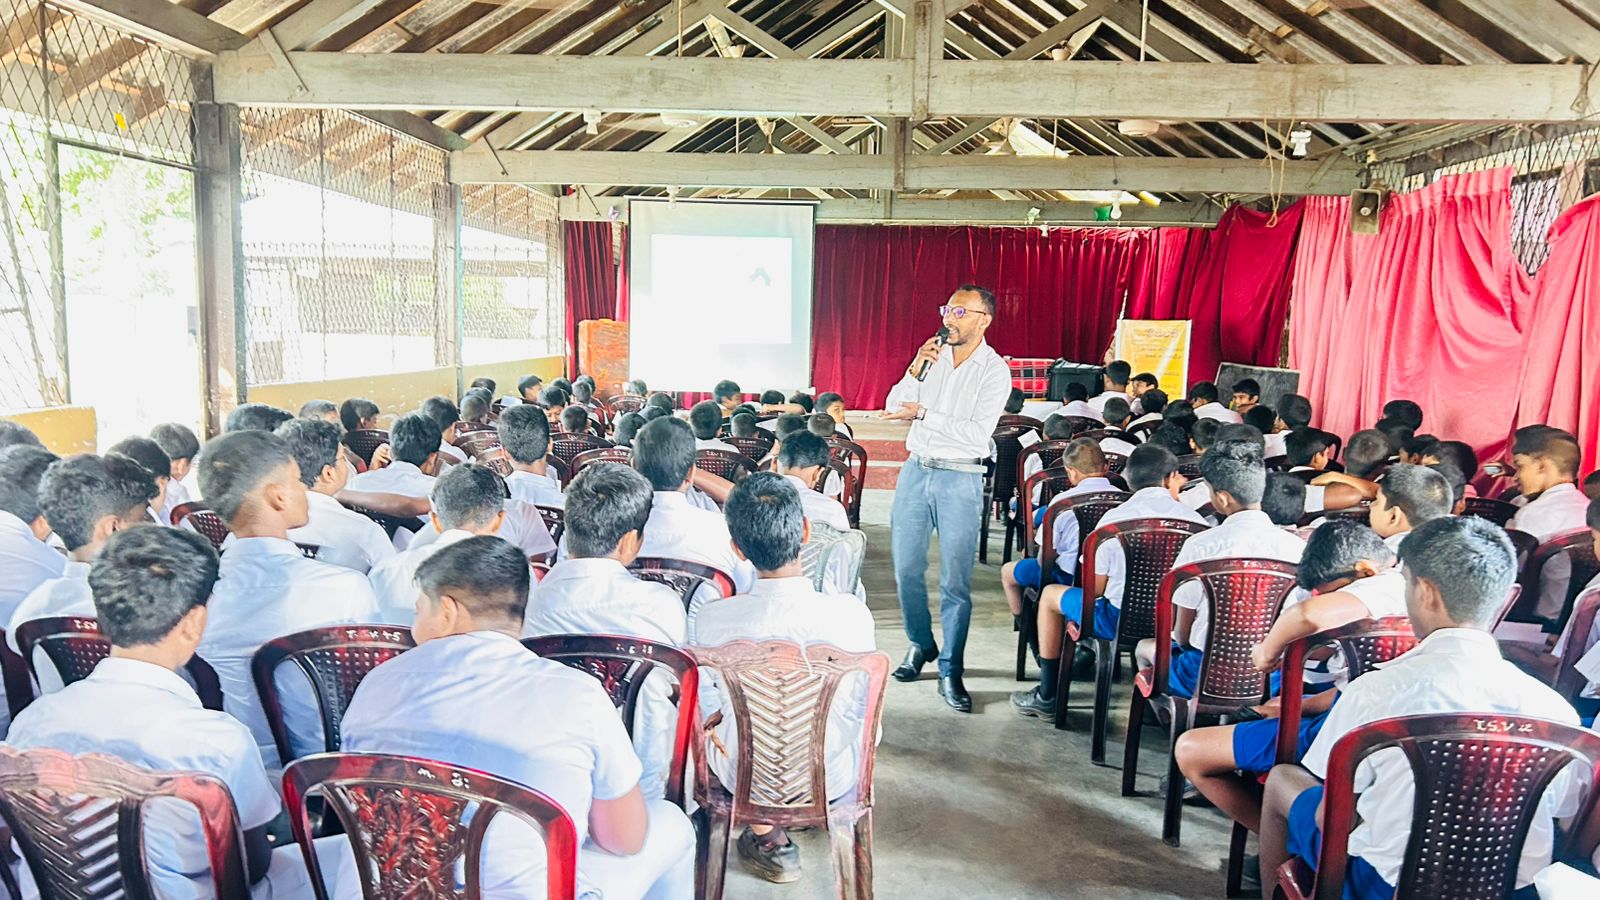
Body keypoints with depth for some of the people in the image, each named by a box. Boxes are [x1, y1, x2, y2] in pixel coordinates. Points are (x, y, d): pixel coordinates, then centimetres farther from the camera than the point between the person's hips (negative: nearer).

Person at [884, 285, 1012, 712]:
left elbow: (977, 432, -17)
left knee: (955, 580, -3)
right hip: (915, 470, 4)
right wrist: (915, 370, -11)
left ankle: (951, 671, 8)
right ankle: (921, 644, 30)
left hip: (960, 479, -4)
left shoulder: (994, 370, -6)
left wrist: (922, 413, -19)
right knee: (906, 568, 9)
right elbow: (893, 409, 4)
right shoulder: (931, 354, 7)